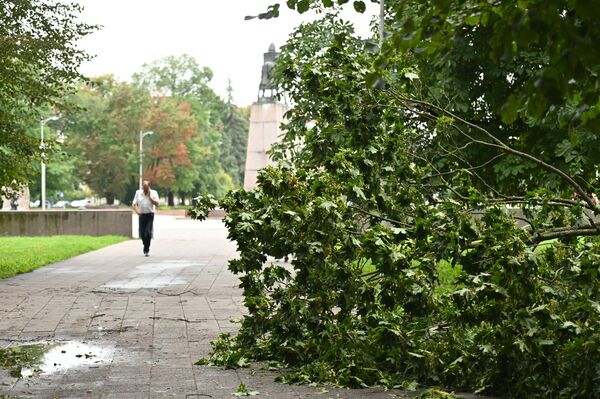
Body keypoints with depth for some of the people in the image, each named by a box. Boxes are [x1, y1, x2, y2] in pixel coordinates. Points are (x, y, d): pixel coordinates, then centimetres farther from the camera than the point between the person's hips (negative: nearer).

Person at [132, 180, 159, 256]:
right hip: (142, 215, 3)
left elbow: (156, 203, -6)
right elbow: (134, 204, 10)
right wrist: (137, 211, -6)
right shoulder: (138, 193, 10)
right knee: (142, 234, 2)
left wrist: (150, 196, -12)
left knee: (148, 233, -14)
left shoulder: (153, 193, 4)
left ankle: (146, 250, -8)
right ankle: (146, 247, 26)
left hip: (150, 215, -3)